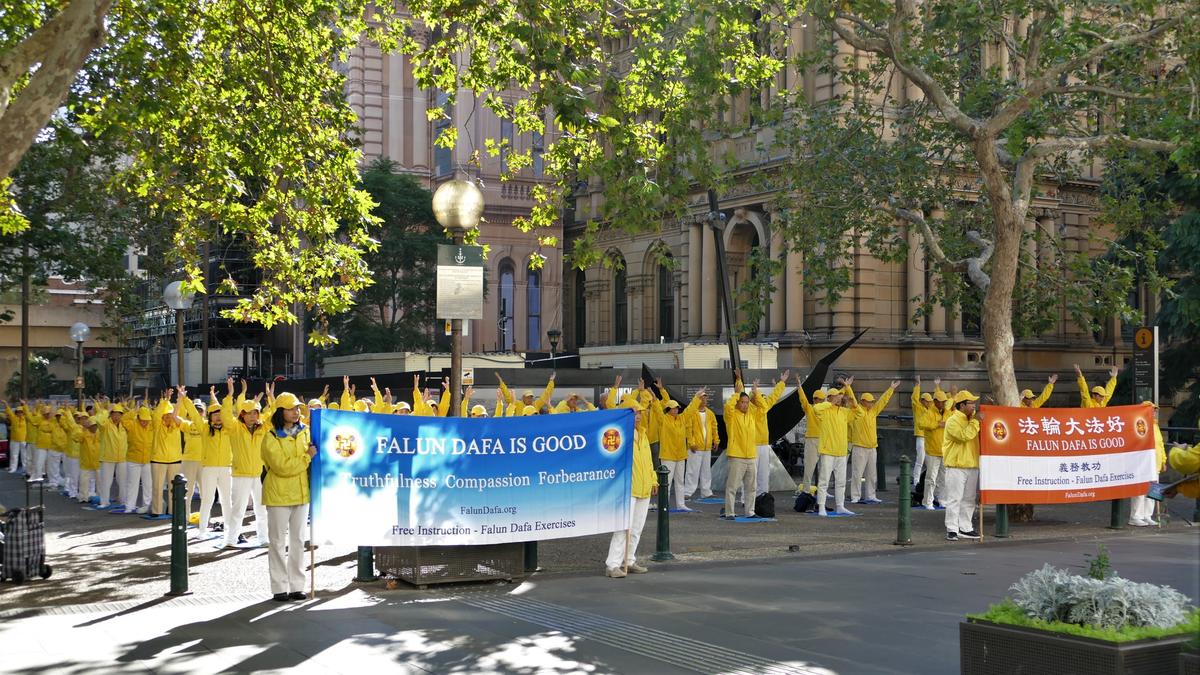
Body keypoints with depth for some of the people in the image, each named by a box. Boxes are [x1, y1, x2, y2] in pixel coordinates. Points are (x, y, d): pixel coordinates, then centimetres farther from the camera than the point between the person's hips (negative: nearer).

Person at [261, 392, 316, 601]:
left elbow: (313, 454, 18)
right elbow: (282, 467, -18)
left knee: (298, 540, 9)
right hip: (279, 495, -5)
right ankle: (279, 588, 6)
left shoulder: (305, 432, 6)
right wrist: (307, 457, -16)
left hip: (301, 493, 5)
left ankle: (296, 586, 16)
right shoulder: (271, 438, -10)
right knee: (279, 541, 1)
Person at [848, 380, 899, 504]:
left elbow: (883, 400, 19)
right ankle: (855, 497, -2)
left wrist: (891, 388, 20)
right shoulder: (857, 411, -5)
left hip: (872, 448, 7)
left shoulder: (873, 411, 14)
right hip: (859, 448, -7)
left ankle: (870, 496, 19)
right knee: (857, 474, -5)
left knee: (871, 474, 12)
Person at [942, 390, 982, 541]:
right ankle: (952, 529, -4)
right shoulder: (953, 421, -11)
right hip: (956, 466, -8)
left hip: (972, 466, 8)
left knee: (969, 499, 11)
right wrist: (975, 421, -18)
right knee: (954, 499, -7)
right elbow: (965, 435, -24)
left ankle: (965, 528, 18)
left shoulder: (971, 418, 16)